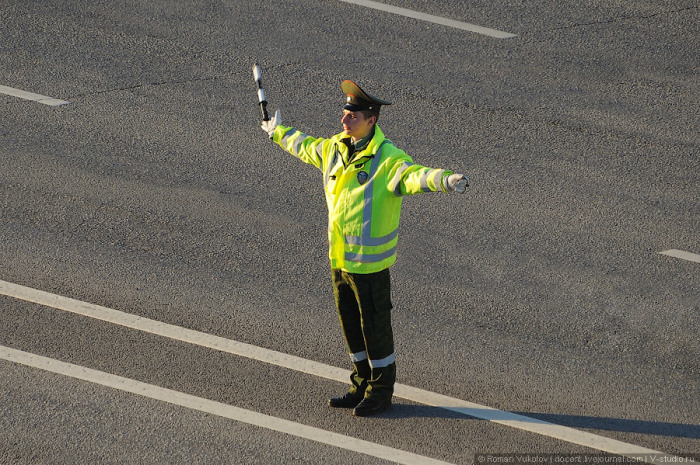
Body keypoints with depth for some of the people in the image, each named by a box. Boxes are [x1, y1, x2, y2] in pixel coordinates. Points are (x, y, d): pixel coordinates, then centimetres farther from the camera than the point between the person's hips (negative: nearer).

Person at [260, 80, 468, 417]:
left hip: (369, 262, -8)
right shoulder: (333, 149, 6)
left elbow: (413, 174, -38)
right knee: (350, 324, 17)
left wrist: (444, 180, -59)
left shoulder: (387, 158, -19)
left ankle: (381, 391, 19)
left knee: (375, 326, 3)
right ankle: (362, 386, 32)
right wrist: (278, 133, 45)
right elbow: (304, 146, 28)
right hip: (339, 257, 8)